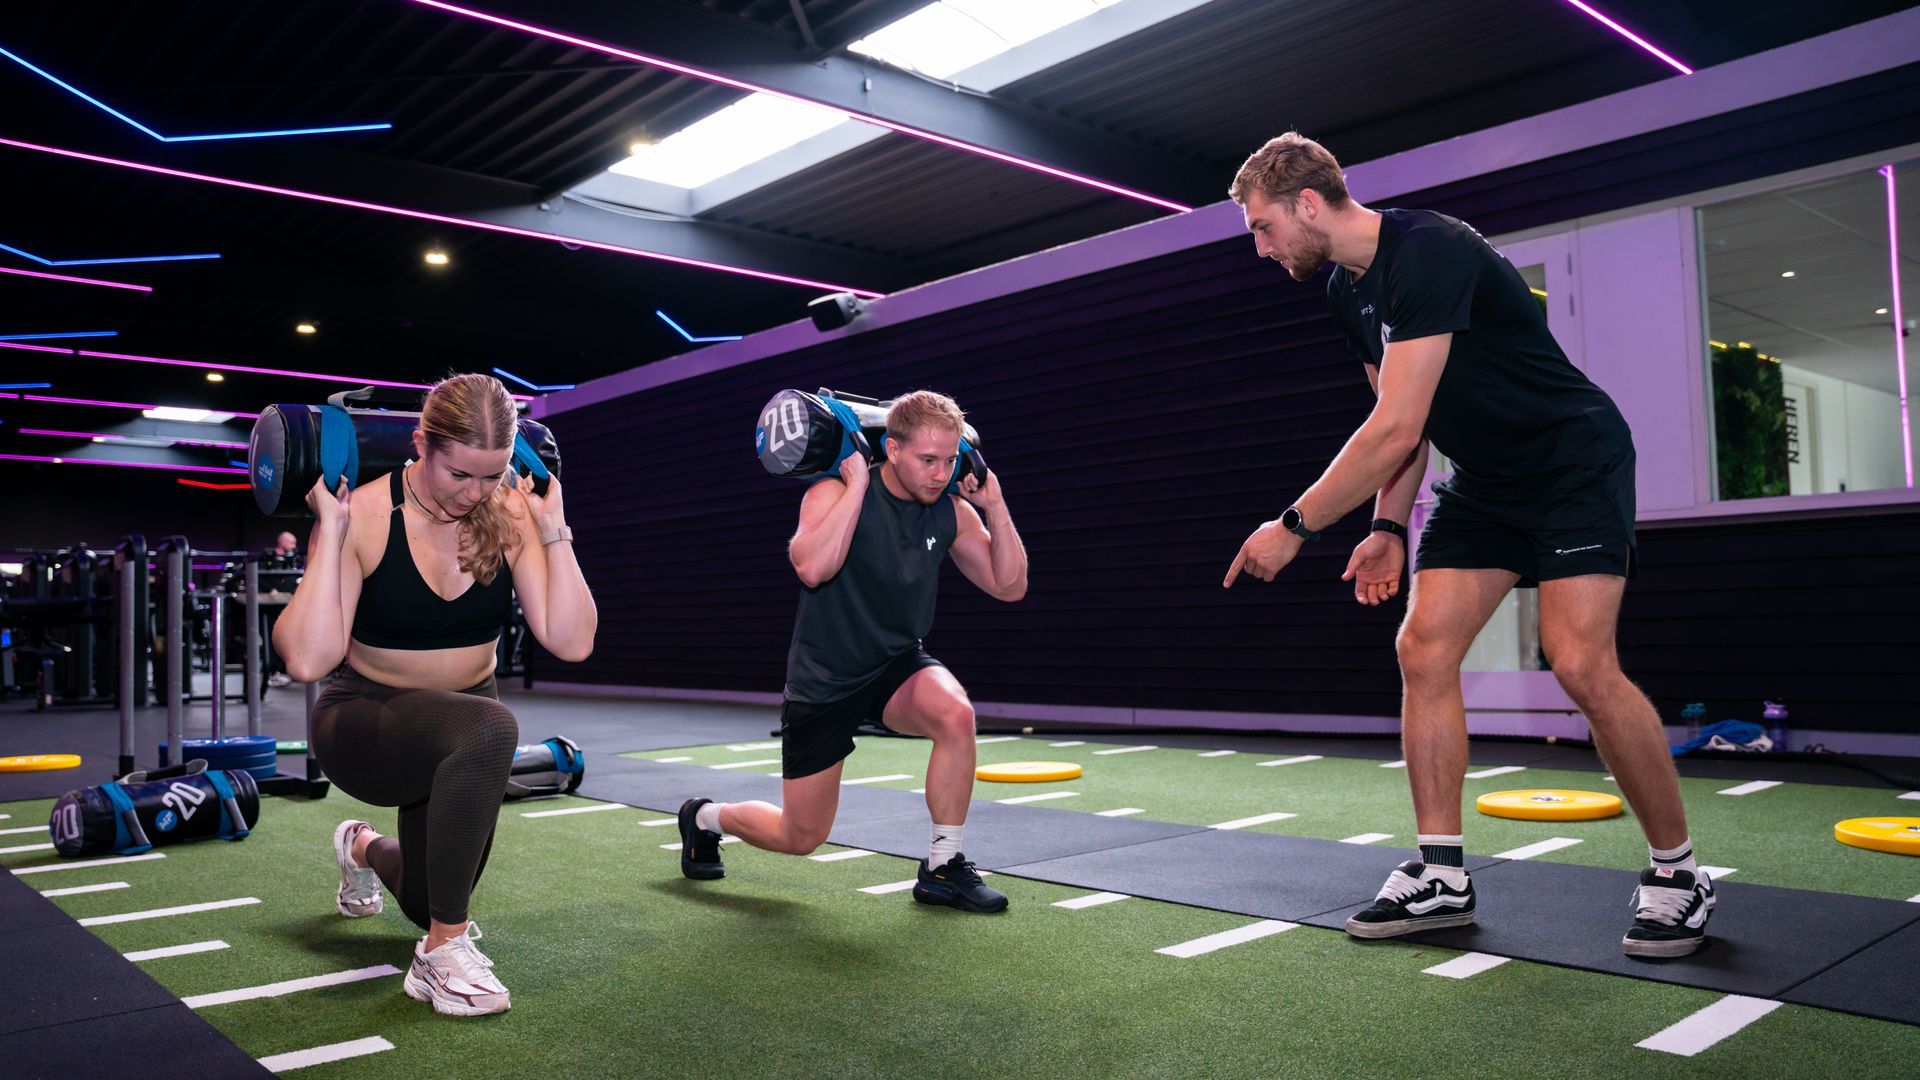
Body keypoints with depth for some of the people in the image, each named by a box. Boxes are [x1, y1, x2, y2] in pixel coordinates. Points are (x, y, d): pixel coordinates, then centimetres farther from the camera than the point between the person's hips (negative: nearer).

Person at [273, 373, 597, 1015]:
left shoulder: (509, 516, -12)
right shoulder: (363, 514, -20)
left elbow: (571, 641, -20)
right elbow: (307, 661, -29)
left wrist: (553, 528, -21)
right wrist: (332, 531, -30)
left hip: (456, 732, 5)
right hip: (363, 722, -4)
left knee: (432, 904, 17)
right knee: (488, 728, -39)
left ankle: (365, 849, 55)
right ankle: (443, 953, -22)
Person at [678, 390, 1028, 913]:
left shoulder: (952, 512, -5)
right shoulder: (836, 494, -18)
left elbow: (1009, 586, -3)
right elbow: (811, 567, -37)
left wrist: (996, 508, -14)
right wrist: (858, 486, -33)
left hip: (898, 667, 4)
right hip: (825, 680, -4)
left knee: (955, 713, -32)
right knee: (801, 838, 5)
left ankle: (942, 868, -13)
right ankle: (705, 817, 38)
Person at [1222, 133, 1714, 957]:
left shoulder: (1428, 253, -25)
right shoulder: (1348, 292, 4)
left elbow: (1396, 430, -31)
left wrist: (1294, 528, -25)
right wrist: (1390, 528, 5)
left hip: (1574, 463, -8)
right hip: (1483, 482, 9)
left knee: (1580, 665, -19)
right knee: (1423, 650, -2)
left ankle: (1677, 873, 2)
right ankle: (1441, 875, 5)